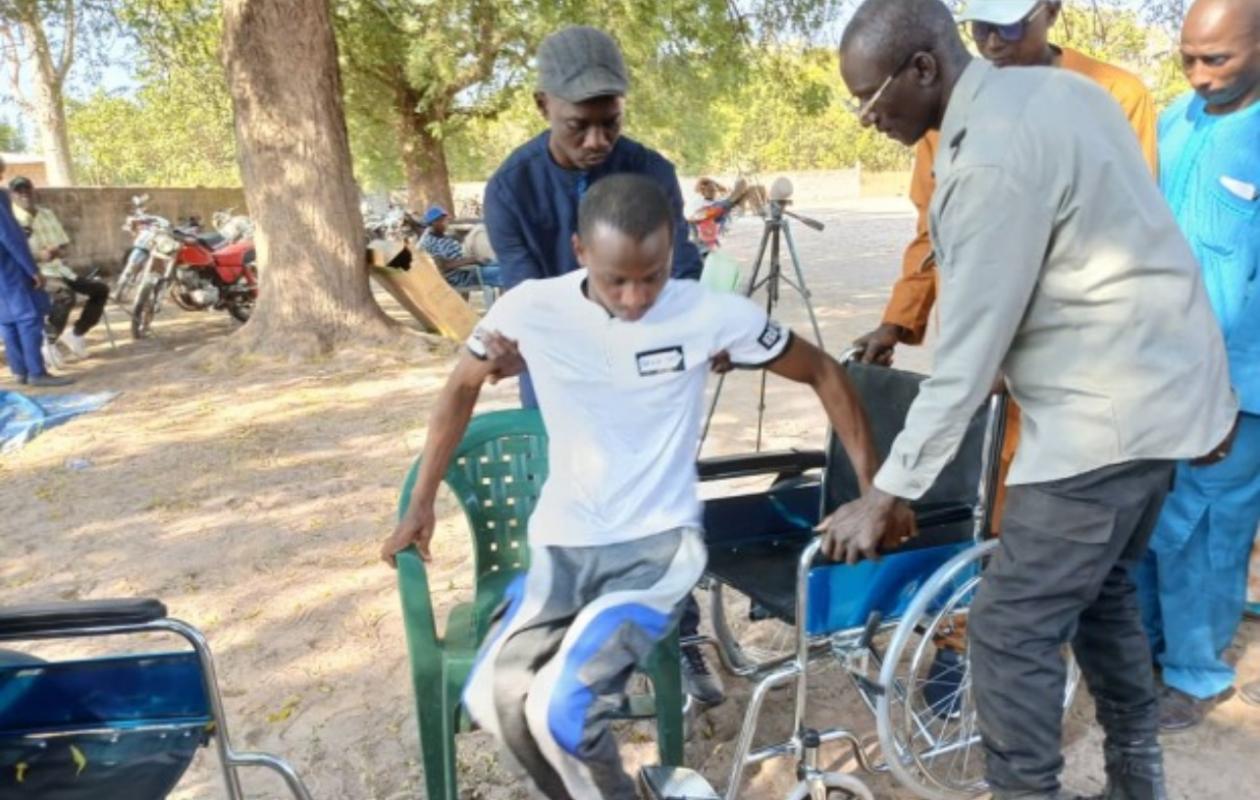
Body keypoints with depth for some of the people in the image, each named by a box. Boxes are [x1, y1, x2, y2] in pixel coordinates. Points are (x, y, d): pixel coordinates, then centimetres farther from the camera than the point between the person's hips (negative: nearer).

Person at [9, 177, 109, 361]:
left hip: (58, 269, 7)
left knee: (101, 289, 1)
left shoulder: (47, 214, 14)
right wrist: (38, 256, -28)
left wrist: (57, 251, -11)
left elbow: (64, 246, 13)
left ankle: (75, 334, 13)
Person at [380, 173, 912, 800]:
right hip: (561, 544, 3)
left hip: (660, 543, -3)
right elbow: (462, 388, 8)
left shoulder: (711, 314, -13)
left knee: (560, 709, -22)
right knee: (492, 700, -14)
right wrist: (421, 505, 9)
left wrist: (873, 490, -2)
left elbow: (823, 373, 0)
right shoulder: (531, 308, -10)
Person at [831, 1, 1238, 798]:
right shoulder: (1057, 88, 7)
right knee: (1101, 588, 23)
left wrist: (883, 496, -15)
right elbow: (1117, 247, 13)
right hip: (1164, 383, 10)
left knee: (1011, 629, -3)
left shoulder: (992, 159, -22)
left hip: (1106, 412, -10)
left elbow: (968, 356, -22)